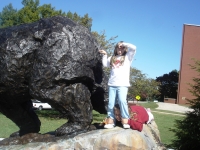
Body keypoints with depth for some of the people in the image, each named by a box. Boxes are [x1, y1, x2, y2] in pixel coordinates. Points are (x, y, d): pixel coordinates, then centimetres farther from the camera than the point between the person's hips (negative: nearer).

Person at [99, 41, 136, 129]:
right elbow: (105, 64, 15)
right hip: (112, 84, 4)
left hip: (123, 84, -4)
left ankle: (125, 121, -15)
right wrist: (105, 55, 13)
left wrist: (123, 44, 5)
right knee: (111, 103, 1)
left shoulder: (128, 57, 11)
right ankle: (110, 121, 5)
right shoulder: (112, 58, 21)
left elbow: (133, 48, -2)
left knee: (122, 101, -20)